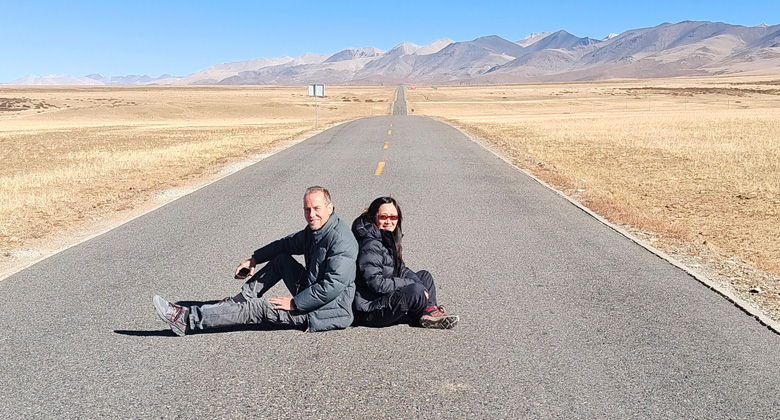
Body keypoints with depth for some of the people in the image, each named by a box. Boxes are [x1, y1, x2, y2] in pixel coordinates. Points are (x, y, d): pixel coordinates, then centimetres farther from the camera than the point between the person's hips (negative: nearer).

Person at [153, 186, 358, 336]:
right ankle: (239, 301, 13)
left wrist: (295, 303, -22)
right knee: (281, 259, 11)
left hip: (329, 311, -9)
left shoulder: (341, 240, -24)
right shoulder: (313, 231, 7)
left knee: (258, 309, -10)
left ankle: (188, 320, -2)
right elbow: (288, 243, 23)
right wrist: (254, 259, 15)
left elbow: (333, 286, -30)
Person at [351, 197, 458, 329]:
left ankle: (430, 310, -5)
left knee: (424, 276, 16)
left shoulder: (389, 239, 9)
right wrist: (410, 284, -19)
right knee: (415, 290, -29)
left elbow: (401, 269, 13)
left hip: (387, 297, 11)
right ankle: (425, 315, 4)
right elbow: (376, 283, -26)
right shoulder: (370, 246, -21)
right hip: (369, 311, -10)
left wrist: (421, 287, -5)